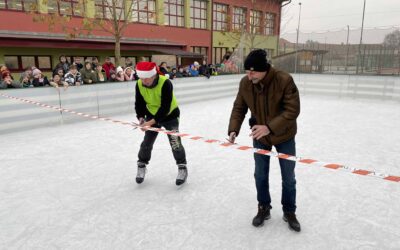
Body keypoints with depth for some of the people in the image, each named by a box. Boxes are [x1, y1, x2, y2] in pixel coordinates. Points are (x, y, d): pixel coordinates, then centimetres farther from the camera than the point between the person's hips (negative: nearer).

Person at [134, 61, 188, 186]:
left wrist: (152, 122, -36)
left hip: (170, 115, -4)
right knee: (147, 142, 7)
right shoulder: (139, 84, -16)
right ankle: (141, 166, 27)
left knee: (175, 141, -8)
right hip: (152, 115, 4)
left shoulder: (165, 83, -32)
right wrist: (141, 117, -22)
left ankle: (182, 168, 9)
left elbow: (165, 107, -32)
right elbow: (139, 103, -6)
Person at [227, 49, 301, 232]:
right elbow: (239, 108, -7)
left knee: (288, 177, 12)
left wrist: (270, 127, -37)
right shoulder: (245, 83, -16)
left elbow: (292, 110, -27)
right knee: (260, 175, 12)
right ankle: (264, 208, 34)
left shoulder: (285, 80, -28)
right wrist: (233, 130, -22)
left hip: (284, 135, -2)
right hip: (260, 136, 3)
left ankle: (289, 212, 34)